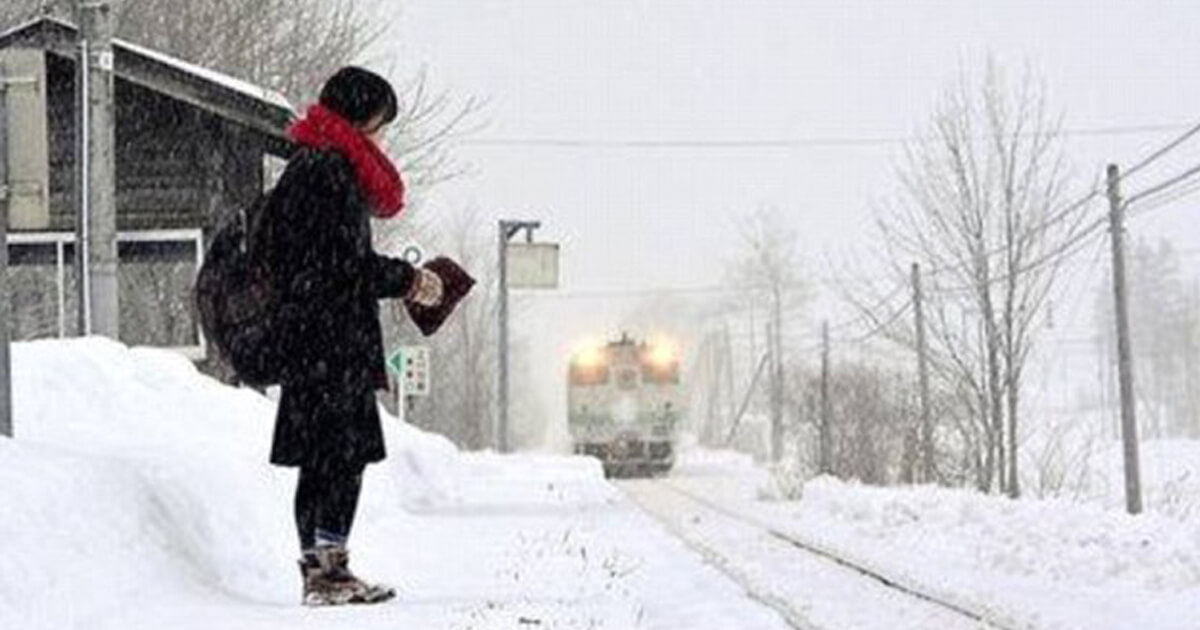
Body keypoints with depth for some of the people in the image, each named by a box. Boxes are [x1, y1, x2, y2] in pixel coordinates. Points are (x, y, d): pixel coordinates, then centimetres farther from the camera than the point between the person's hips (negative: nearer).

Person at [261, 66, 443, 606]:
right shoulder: (332, 169, -12)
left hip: (304, 335, 10)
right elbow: (347, 262, -18)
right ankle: (330, 567, -9)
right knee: (345, 454, -8)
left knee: (320, 458, 10)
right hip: (334, 339, -10)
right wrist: (409, 280, -4)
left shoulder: (304, 167, 18)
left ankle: (317, 571, 12)